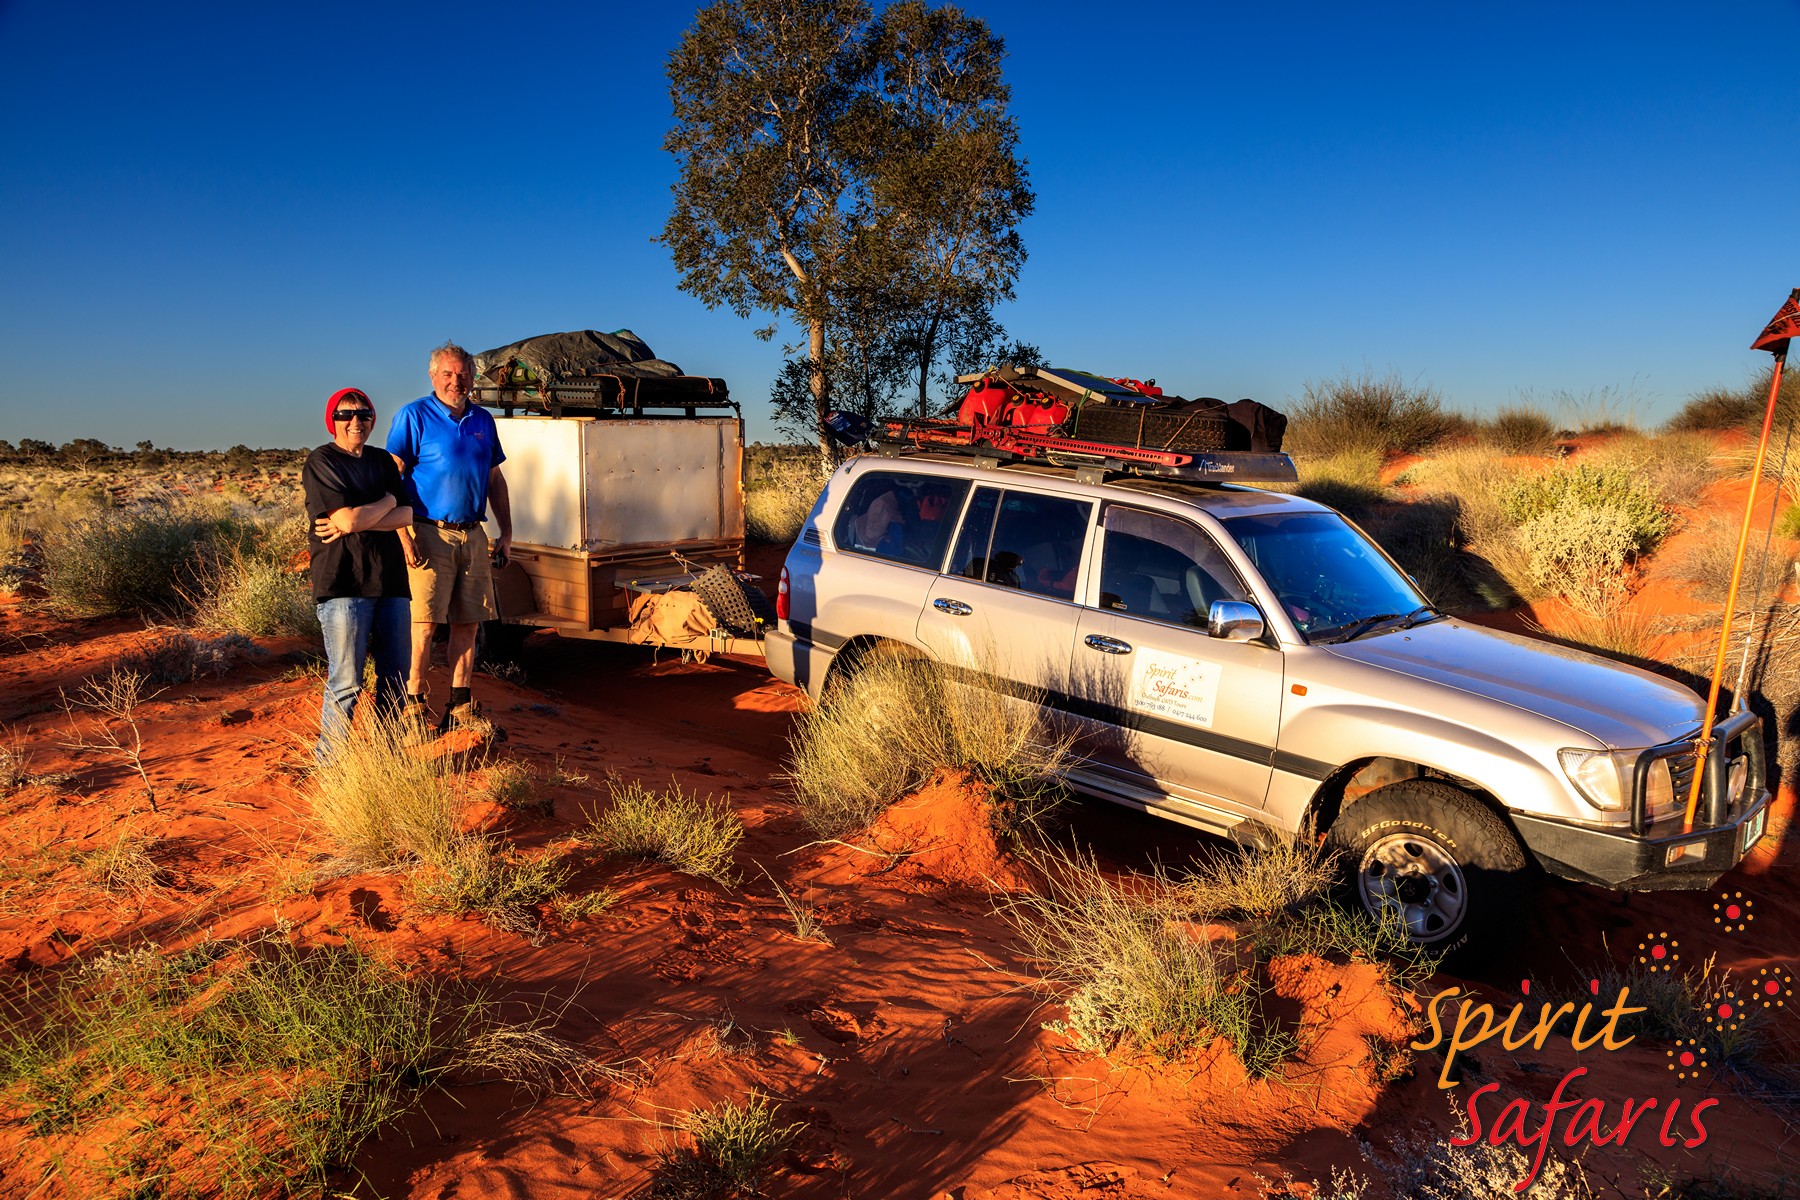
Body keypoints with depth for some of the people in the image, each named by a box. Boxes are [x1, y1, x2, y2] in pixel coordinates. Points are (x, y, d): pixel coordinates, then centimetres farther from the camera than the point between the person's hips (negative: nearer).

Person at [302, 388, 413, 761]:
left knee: (395, 674, 11)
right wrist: (387, 501, 1)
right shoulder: (321, 462, -3)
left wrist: (354, 522, -10)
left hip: (391, 579, 6)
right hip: (344, 583, -6)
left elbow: (406, 516, 3)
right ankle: (328, 762, 7)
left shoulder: (383, 462, 16)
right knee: (345, 682, -5)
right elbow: (348, 517, -16)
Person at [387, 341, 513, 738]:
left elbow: (495, 479, 19)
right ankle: (413, 705, 7)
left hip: (473, 535, 5)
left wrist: (506, 533, 14)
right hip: (431, 534, -5)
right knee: (425, 623, -4)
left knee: (467, 623, 7)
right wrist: (404, 536, -16)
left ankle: (461, 706, 16)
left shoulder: (483, 420, 13)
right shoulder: (414, 416, -3)